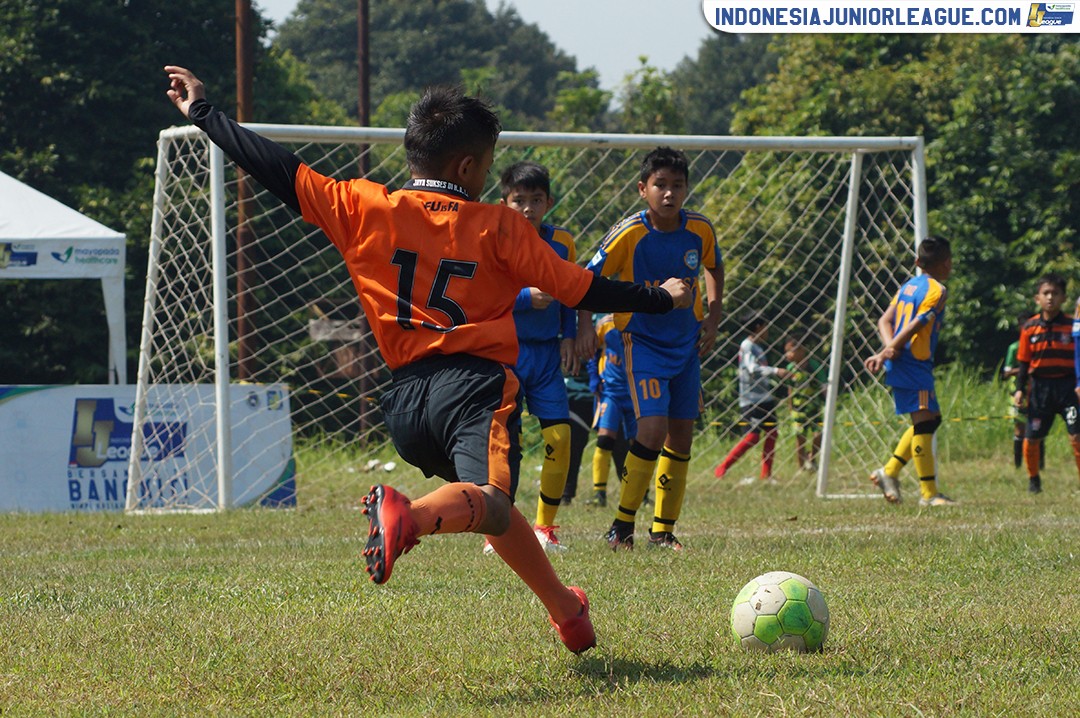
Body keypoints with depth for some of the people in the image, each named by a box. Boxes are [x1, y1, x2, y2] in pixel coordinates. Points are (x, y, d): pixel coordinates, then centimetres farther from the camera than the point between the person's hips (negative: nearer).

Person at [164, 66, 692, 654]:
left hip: (406, 397, 5)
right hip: (475, 384, -5)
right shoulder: (497, 226, 4)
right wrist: (658, 300, 23)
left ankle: (564, 609, 32)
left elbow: (282, 173, 8)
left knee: (493, 512, 22)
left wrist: (203, 112, 17)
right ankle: (409, 517, -55)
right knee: (489, 501, -25)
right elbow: (577, 289, 9)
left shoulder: (366, 210, 7)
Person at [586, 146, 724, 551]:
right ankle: (622, 525, -5)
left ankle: (663, 531, 16)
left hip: (687, 344, 5)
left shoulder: (700, 231, -6)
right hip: (643, 342, -5)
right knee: (653, 429, -18)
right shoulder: (629, 234, -18)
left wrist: (713, 313, 5)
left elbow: (714, 267, 16)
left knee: (681, 434, 5)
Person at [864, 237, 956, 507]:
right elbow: (916, 326, -18)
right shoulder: (937, 290, -10)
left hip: (900, 363, 10)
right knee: (924, 422, -9)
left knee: (931, 419, 18)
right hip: (914, 364, -10)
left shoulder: (909, 286, 16)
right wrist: (889, 351, -14)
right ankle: (928, 493, -11)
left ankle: (889, 472, 17)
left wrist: (889, 347, -6)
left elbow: (885, 321, 10)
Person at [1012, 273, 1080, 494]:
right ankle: (1033, 478, 25)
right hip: (1040, 387, 2)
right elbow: (1024, 362, 9)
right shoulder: (1030, 328, 3)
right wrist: (1020, 389, 3)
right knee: (1031, 438, 2)